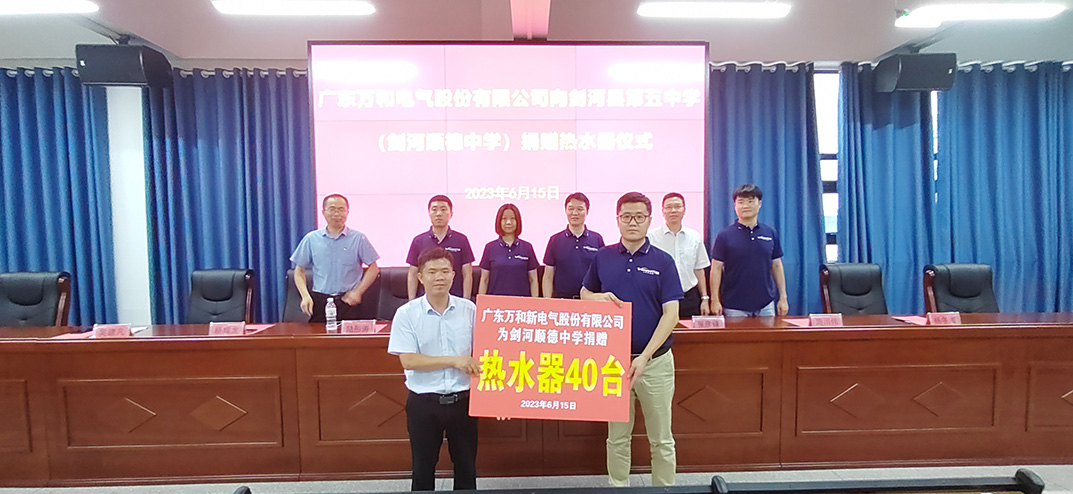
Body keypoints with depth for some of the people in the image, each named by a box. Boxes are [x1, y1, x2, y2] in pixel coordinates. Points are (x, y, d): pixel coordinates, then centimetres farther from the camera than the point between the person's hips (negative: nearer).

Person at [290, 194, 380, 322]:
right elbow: (299, 270, 13)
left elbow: (373, 268, 6)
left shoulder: (358, 238, 4)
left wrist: (358, 292, -5)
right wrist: (305, 296, -2)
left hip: (349, 301, -1)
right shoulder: (311, 239, 9)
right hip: (320, 301, 1)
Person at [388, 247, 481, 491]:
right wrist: (454, 361, -16)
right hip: (424, 402, -1)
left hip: (463, 399, 1)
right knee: (423, 468, 14)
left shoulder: (469, 310, -1)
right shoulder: (407, 314, -7)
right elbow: (408, 361, -12)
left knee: (466, 467, 14)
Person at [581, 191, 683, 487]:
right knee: (617, 435, 15)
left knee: (661, 438, 10)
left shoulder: (662, 261, -5)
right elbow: (584, 293, 15)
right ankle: (618, 487, 31)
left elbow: (671, 313, -10)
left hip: (655, 360, -2)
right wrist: (599, 298, -10)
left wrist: (645, 356, -19)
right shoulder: (603, 257, 3)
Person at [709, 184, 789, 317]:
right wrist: (715, 300, -9)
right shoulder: (725, 235, -4)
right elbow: (716, 268, -4)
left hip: (765, 304, 3)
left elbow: (776, 265, 10)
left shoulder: (770, 233, 6)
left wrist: (783, 297, 7)